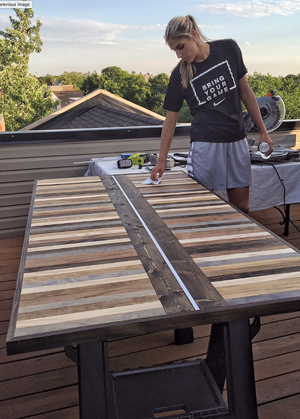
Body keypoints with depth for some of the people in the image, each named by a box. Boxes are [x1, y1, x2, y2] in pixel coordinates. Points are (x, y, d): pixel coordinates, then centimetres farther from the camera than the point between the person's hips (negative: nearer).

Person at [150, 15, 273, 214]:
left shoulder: (228, 49, 0)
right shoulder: (180, 75, -4)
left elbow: (245, 92, 7)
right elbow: (171, 119, -1)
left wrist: (263, 132, 8)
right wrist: (161, 162, -5)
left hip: (237, 141, 2)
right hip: (205, 144, -2)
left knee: (241, 207, 6)